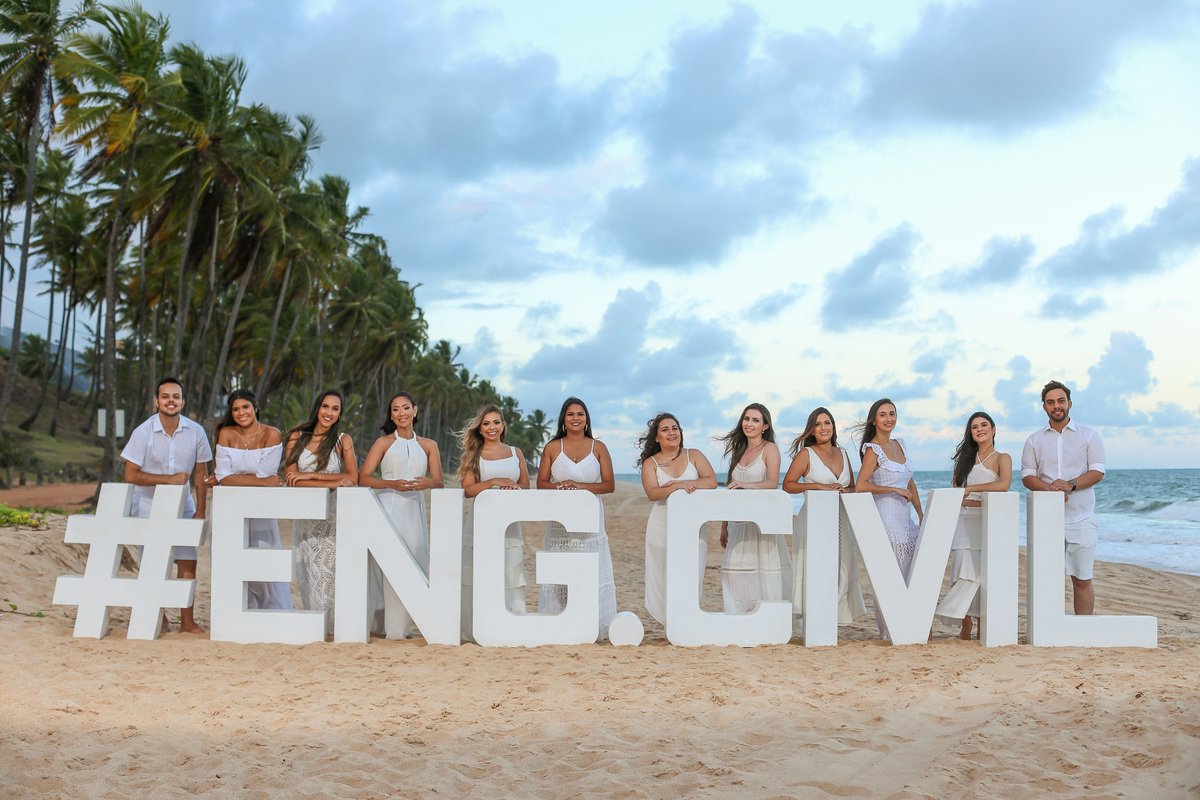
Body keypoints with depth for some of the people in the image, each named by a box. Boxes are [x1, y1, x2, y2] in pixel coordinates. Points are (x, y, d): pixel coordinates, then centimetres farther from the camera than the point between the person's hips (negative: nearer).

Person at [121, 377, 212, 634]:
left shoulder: (195, 432, -4)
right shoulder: (143, 433, -11)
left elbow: (200, 474, 4)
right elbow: (131, 475, -12)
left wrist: (201, 511, 1)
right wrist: (169, 479, -18)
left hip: (182, 506, 2)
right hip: (149, 505, -2)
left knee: (187, 563, -3)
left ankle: (187, 621, 6)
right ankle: (159, 620, 18)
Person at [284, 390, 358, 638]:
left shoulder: (343, 441, 7)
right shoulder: (297, 438, 9)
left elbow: (353, 478, -4)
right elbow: (291, 477, -2)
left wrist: (312, 475, -10)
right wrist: (332, 483, -11)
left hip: (333, 517, -2)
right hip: (305, 515, 2)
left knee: (328, 570, -12)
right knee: (308, 571, -4)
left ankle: (332, 626, -4)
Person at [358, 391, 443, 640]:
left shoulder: (428, 445, 15)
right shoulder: (384, 443, 8)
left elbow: (439, 483, 9)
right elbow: (363, 478, -1)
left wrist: (427, 483, -14)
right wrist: (393, 484, -16)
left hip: (414, 510, 3)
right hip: (388, 508, -3)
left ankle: (401, 625, 6)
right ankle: (390, 627, -7)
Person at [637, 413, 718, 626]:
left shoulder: (694, 456, 9)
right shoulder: (650, 463, 6)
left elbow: (712, 482, -4)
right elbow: (652, 493, -10)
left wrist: (684, 483, -13)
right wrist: (677, 486, -26)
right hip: (662, 527, 0)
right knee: (664, 581, -1)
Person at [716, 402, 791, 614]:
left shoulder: (769, 449, 1)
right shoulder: (739, 451, 19)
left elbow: (773, 483, -14)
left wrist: (745, 485, -30)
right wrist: (724, 526, 15)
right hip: (739, 522, 5)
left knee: (764, 569, -9)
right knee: (735, 571, -2)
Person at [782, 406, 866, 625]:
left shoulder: (842, 453, 15)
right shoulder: (806, 454, 0)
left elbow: (854, 487, 21)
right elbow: (788, 485, -7)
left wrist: (844, 489, -2)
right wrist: (818, 486, -15)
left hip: (840, 520, 5)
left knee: (841, 571, 1)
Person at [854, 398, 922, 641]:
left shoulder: (900, 445, 15)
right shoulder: (873, 450, -6)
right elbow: (860, 485, -17)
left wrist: (922, 514, 17)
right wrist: (895, 490, -15)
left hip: (905, 518, 7)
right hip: (885, 518, -7)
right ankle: (889, 631, 1)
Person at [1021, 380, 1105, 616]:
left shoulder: (1088, 435, 8)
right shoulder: (1034, 441, 13)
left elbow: (1098, 472, -1)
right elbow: (1027, 475, 6)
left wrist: (1070, 485, -18)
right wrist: (1049, 488, -15)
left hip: (1080, 517, -1)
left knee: (1082, 579, 0)